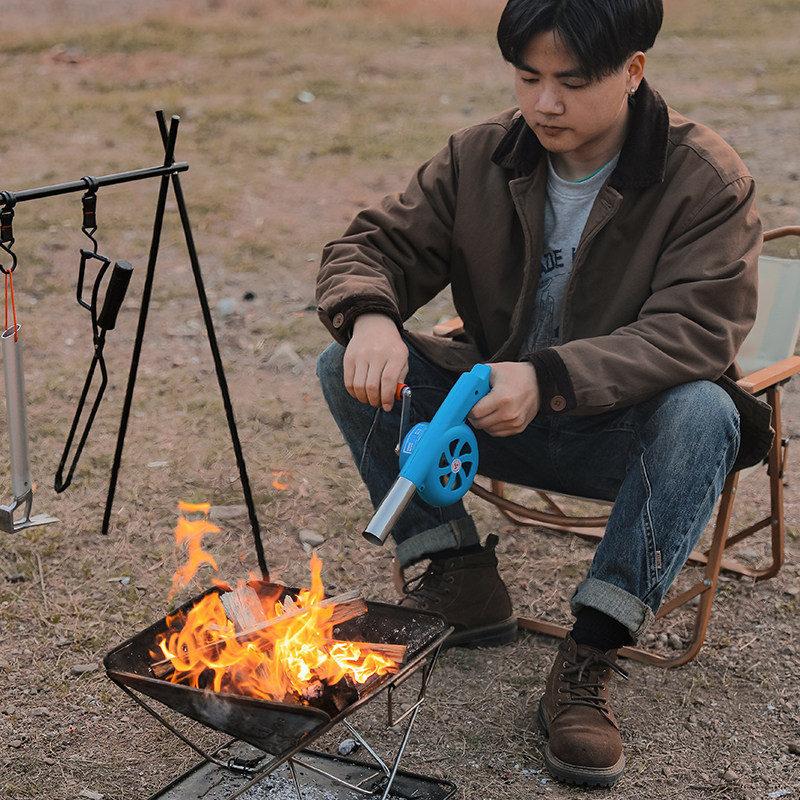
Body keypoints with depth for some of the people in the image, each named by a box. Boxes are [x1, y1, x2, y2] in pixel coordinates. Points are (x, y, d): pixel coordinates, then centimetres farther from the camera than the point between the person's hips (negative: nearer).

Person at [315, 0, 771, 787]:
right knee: (348, 367, -14)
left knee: (703, 413, -36)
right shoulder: (480, 158, -3)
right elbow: (373, 244, -1)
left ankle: (588, 660, -29)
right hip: (499, 415, 4)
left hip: (626, 433, -3)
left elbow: (695, 330, -26)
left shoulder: (708, 181, -15)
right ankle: (460, 577, -6)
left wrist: (549, 379, -41)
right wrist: (369, 318, -27)